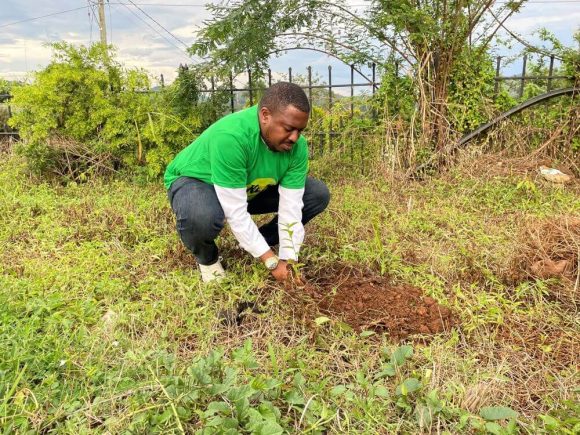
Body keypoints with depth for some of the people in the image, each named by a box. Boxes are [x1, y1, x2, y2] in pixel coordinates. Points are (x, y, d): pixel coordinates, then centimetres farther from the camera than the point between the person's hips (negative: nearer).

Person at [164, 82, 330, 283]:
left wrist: (288, 260, -26)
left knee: (318, 194, -8)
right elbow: (236, 213, -37)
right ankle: (207, 258, -5)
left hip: (251, 188, 5)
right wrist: (272, 261, -32)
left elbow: (291, 208, -20)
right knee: (201, 216, -41)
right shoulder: (231, 136, -39)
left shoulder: (297, 146, -21)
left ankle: (260, 243, 7)